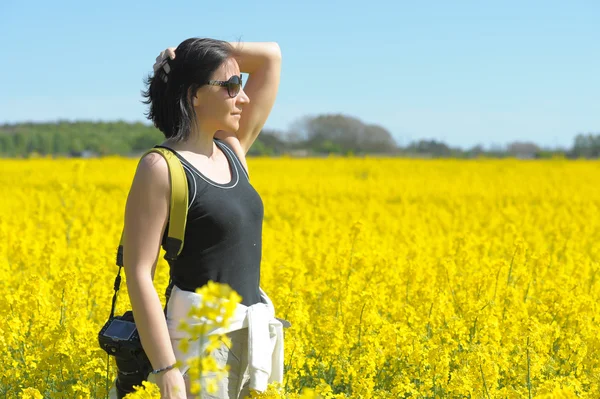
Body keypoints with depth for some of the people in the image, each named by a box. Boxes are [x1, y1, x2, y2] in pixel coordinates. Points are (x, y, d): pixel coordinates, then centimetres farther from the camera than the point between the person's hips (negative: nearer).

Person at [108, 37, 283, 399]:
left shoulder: (234, 149, 8)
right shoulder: (162, 168, -11)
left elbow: (271, 55, 12)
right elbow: (139, 275, -15)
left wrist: (193, 55, 3)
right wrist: (166, 370, -20)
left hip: (254, 332, 7)